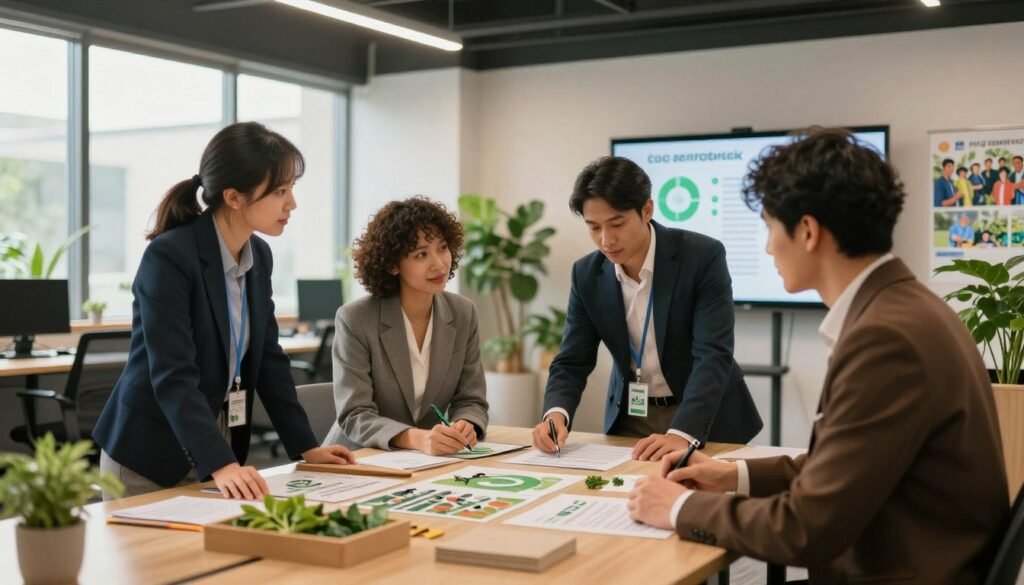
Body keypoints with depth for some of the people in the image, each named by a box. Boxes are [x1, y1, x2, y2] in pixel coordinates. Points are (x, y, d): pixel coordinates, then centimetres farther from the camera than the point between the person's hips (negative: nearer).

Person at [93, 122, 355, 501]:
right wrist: (222, 465, -36)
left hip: (218, 448, 7)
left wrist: (306, 447, 2)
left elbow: (268, 358, 7)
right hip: (148, 457, -6)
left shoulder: (259, 256, 1)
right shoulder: (169, 256, -21)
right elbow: (173, 376, -27)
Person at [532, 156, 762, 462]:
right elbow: (571, 363, -3)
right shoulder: (587, 274, -6)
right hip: (629, 418, 3)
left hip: (703, 420, -3)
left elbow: (713, 355, -24)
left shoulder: (703, 256, -17)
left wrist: (681, 434, -37)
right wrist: (555, 414, -24)